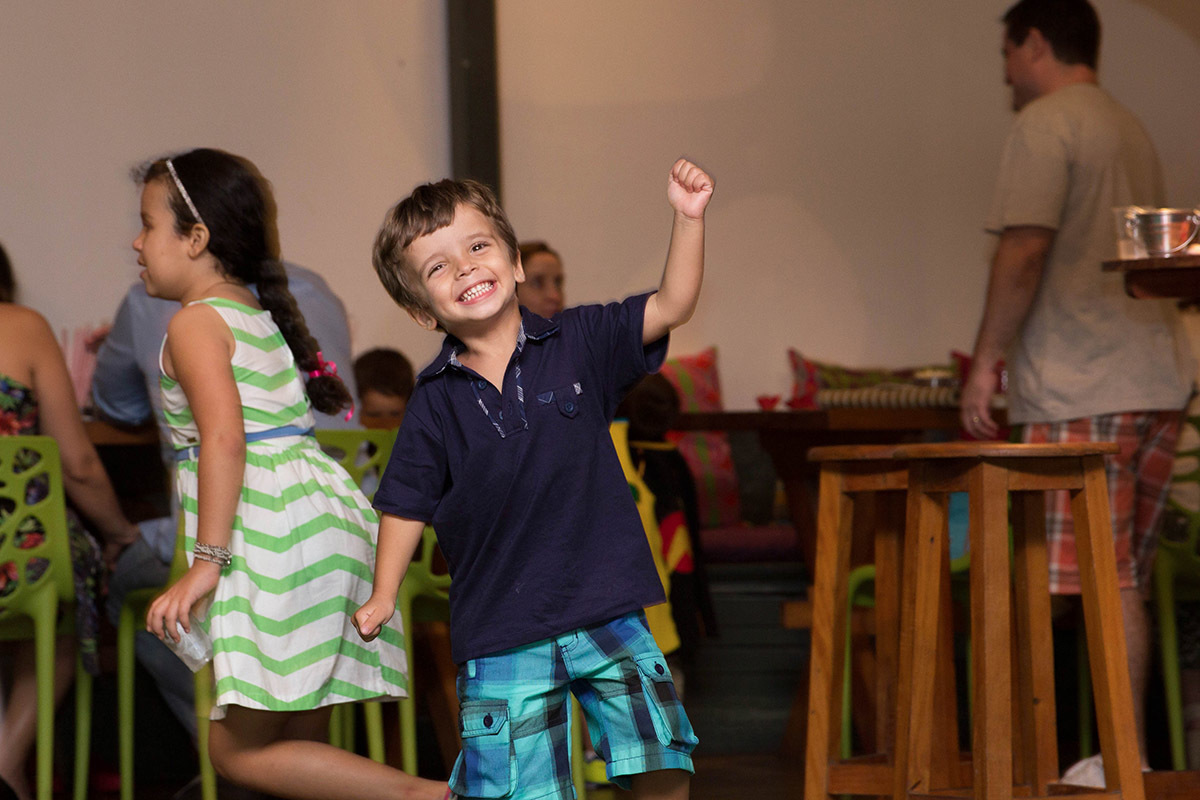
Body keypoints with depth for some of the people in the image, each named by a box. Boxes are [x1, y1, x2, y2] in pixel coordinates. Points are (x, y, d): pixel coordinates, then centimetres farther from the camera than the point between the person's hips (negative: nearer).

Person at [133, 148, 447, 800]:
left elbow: (224, 437, -19)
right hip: (329, 519, 10)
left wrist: (207, 561, -23)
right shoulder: (259, 317, 23)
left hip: (274, 540, -10)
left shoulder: (195, 322, -4)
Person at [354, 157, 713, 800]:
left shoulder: (578, 343, 0)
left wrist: (688, 217, -17)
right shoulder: (435, 403, -1)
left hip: (606, 611, 1)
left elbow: (670, 307, -5)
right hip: (502, 637, 0)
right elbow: (408, 504, 8)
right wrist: (382, 597, 7)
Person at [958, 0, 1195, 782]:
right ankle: (1129, 754, 8)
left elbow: (1024, 251, -15)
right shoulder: (1131, 130, 22)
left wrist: (988, 358, -9)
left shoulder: (1045, 124, -5)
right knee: (1122, 583, 8)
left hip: (1086, 388, -9)